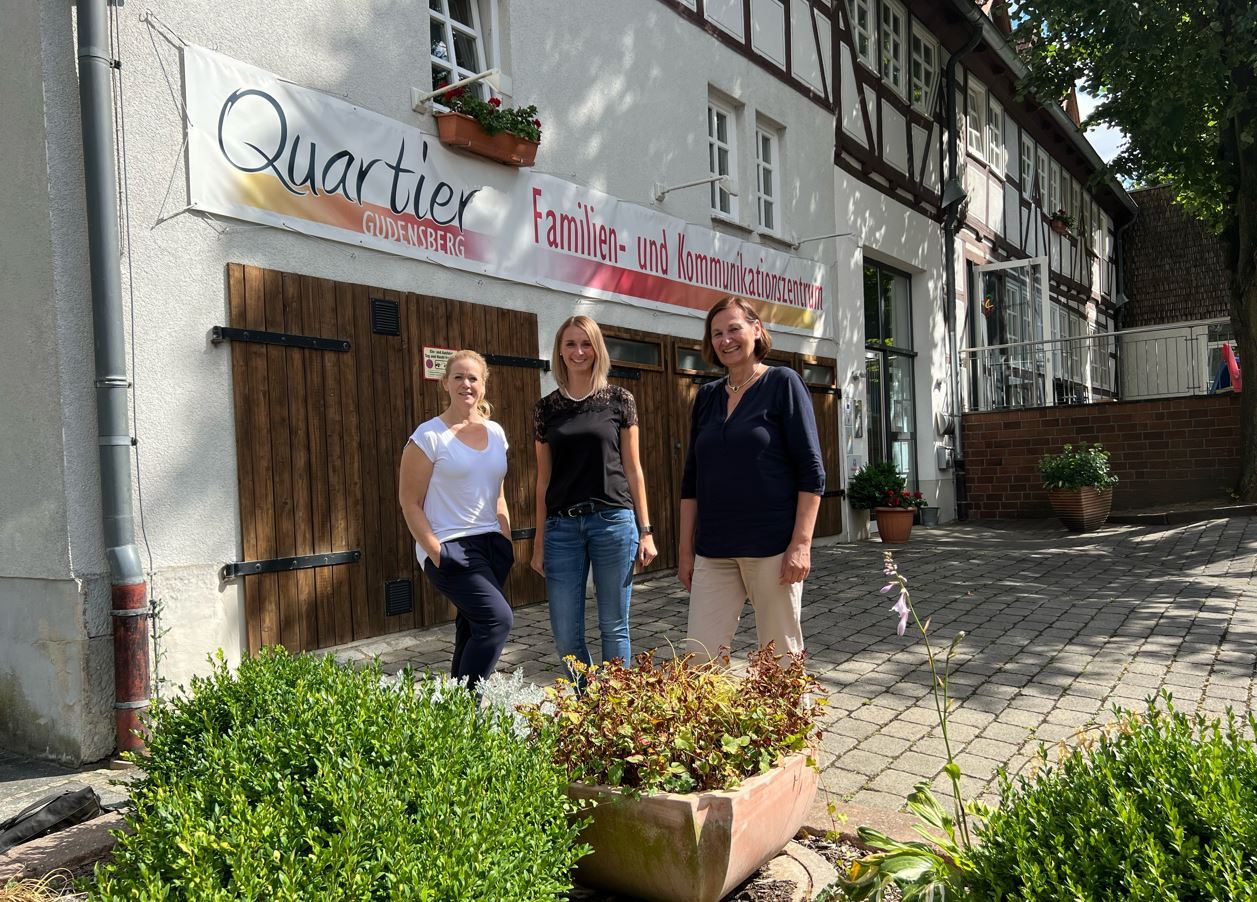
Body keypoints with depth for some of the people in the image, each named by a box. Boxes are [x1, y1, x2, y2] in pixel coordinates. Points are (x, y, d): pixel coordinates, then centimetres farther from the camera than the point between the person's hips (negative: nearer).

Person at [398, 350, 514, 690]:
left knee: (473, 630, 8)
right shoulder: (429, 436, -7)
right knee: (498, 618, -18)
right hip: (450, 547, -6)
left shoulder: (496, 433, 11)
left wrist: (507, 543, 12)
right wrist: (435, 553, -13)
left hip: (492, 545, 6)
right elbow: (410, 503, -7)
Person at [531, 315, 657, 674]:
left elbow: (632, 469, 5)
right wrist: (539, 541, 10)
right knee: (565, 637, 5)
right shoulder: (546, 408, 8)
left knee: (614, 628, 5)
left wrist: (645, 530, 1)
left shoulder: (619, 400, 3)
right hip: (562, 526, 2)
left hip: (613, 521, -2)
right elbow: (543, 478, 11)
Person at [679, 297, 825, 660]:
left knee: (781, 656, 4)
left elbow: (811, 470, -7)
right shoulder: (707, 396, 13)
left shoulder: (782, 383, -1)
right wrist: (685, 547, 11)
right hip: (713, 552, 5)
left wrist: (801, 543, -14)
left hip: (771, 547, -4)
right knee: (700, 657, 0)